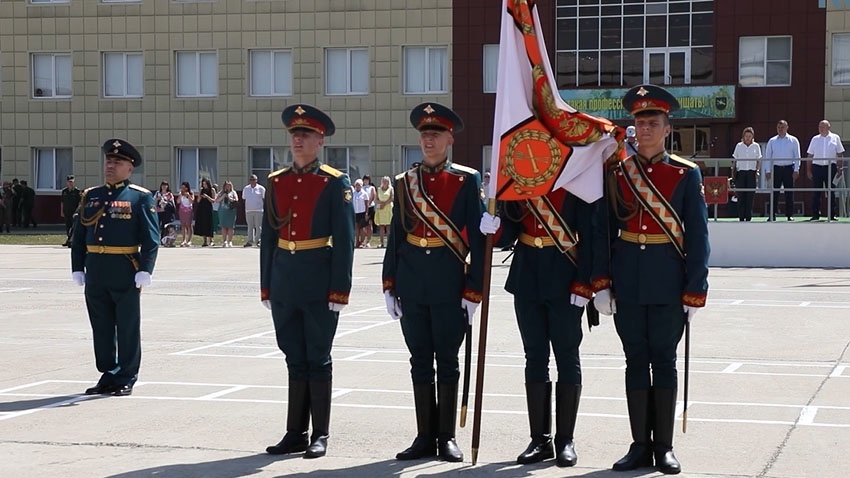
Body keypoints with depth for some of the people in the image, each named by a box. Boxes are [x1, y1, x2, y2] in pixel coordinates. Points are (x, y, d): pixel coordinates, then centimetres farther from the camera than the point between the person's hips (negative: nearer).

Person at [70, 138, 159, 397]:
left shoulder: (141, 197, -1)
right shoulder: (91, 196, 13)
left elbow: (151, 238, -6)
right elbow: (79, 235, 14)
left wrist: (145, 269, -15)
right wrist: (77, 267, 6)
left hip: (125, 272, -5)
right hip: (95, 271, 5)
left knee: (127, 327, 2)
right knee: (101, 327, 10)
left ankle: (126, 379, 11)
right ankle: (108, 375, 20)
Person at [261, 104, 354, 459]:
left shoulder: (335, 183, -4)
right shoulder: (276, 182, 10)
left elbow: (344, 240, -7)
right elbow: (268, 238, 12)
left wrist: (340, 290, -12)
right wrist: (266, 286, 9)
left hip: (319, 284, -4)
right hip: (284, 284, 4)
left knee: (318, 359, 2)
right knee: (295, 359, 10)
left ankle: (320, 435, 10)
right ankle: (296, 433, 17)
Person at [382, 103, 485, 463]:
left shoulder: (467, 180, -1)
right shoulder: (405, 182, 9)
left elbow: (477, 238, -4)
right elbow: (395, 236, 10)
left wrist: (473, 290, -8)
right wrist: (389, 285, 5)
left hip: (449, 283, -3)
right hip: (412, 284, 3)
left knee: (447, 360, 4)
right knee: (420, 361, 8)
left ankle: (447, 437, 12)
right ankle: (425, 437, 15)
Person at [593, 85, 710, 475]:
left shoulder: (686, 174, 0)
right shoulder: (616, 173, 5)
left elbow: (697, 236, -2)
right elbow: (603, 230, 6)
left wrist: (695, 291, -7)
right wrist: (600, 283, 0)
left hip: (667, 282, -2)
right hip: (627, 281, 2)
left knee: (663, 361, 4)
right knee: (636, 361, 7)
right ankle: (641, 445, 14)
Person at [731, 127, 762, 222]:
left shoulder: (756, 146, 8)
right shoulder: (739, 146, 8)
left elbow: (759, 160, 10)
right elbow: (735, 160, 11)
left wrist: (758, 170, -4)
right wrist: (733, 171, 2)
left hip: (751, 172, 0)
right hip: (740, 172, 0)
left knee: (750, 195, -3)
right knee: (741, 195, -3)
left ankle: (748, 216, 0)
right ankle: (741, 216, 1)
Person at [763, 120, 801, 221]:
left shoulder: (793, 140, 5)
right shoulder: (772, 141, 8)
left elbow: (797, 156, 3)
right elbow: (768, 156, 8)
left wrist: (796, 170, -5)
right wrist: (768, 171, 1)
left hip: (789, 168, -1)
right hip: (776, 168, 1)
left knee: (789, 193, 1)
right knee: (774, 192, -2)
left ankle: (789, 215, 5)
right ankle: (772, 215, -1)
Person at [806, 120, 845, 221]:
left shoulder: (835, 138, 6)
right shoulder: (815, 139, 9)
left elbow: (839, 154, 7)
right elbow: (810, 155, 10)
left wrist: (839, 168, 0)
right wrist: (809, 170, 5)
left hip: (830, 167, -1)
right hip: (817, 166, 1)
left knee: (831, 191, 0)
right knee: (816, 192, 0)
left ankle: (833, 214, 4)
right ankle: (815, 214, 5)